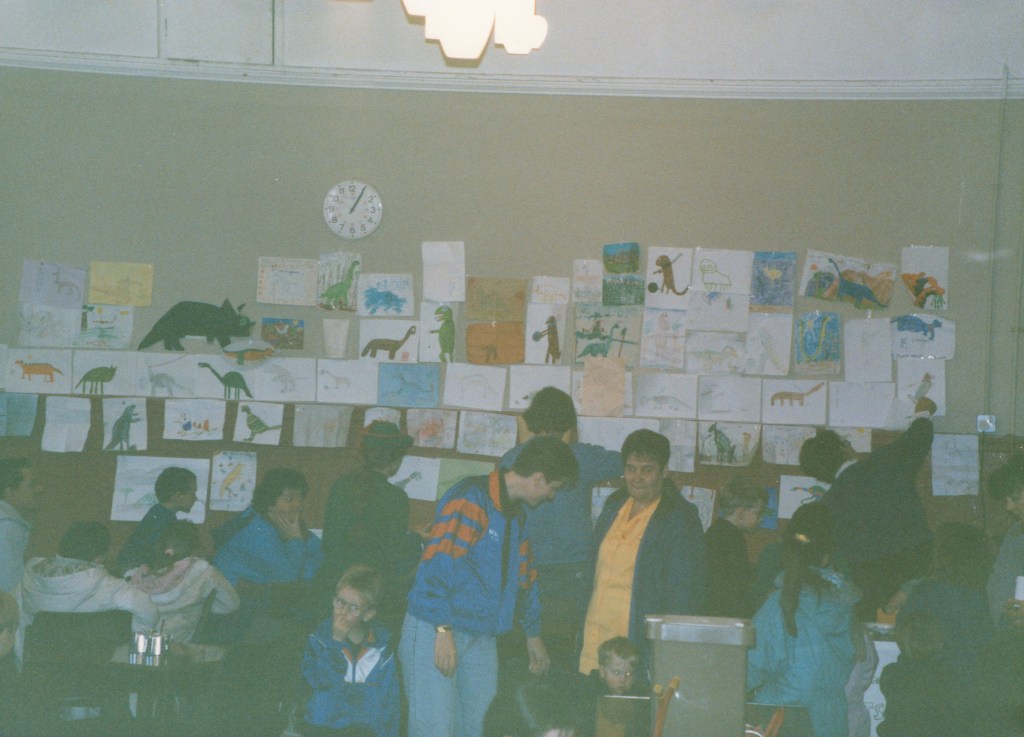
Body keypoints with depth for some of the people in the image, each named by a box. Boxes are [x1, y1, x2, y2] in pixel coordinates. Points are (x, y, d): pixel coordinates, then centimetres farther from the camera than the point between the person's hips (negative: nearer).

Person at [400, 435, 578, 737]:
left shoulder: (515, 514, 16)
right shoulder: (469, 499, -14)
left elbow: (524, 576, 29)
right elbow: (438, 563, -21)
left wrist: (533, 633, 38)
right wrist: (444, 630, -23)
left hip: (482, 639, 9)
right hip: (435, 631, -9)